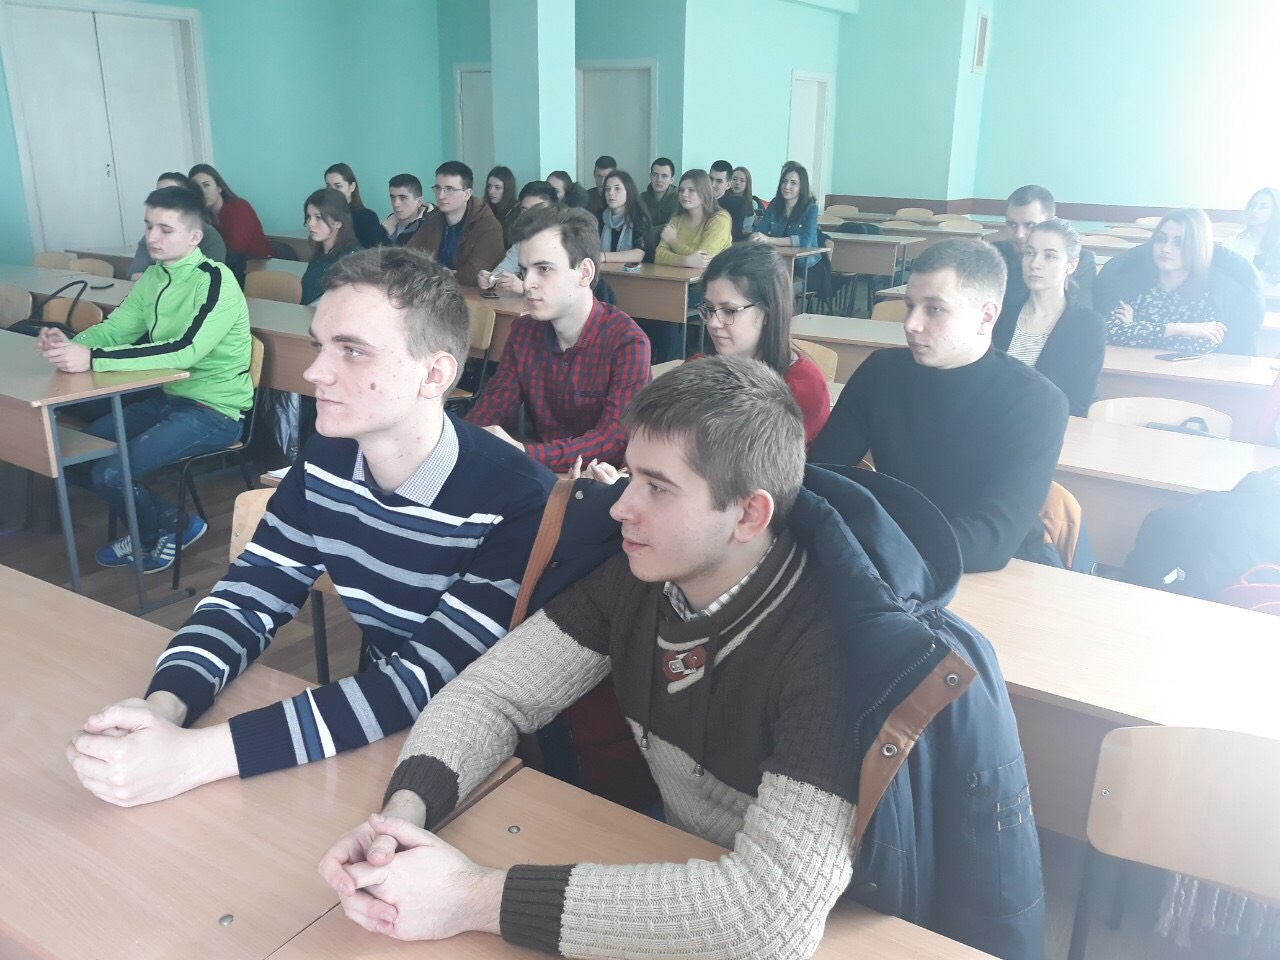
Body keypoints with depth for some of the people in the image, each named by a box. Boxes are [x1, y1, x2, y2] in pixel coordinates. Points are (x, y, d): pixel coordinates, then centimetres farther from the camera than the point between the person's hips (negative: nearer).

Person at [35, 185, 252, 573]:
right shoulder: (153, 276, 6)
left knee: (109, 473, -19)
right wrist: (71, 344, -17)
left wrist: (93, 359, -36)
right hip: (167, 397, 9)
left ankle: (161, 532, 11)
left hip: (214, 411, -9)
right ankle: (169, 520, 16)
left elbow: (186, 351, -32)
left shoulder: (215, 281, -20)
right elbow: (115, 328, 6)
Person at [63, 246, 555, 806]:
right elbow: (248, 597, -2)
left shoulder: (518, 504, -24)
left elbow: (426, 681, -27)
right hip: (371, 731, 5)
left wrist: (193, 756, -31)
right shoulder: (326, 461, -4)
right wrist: (163, 708, -22)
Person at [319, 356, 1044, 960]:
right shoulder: (633, 570, -11)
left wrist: (479, 899, -33)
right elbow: (493, 693, -4)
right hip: (678, 871, 5)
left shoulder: (840, 644, -28)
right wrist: (403, 814, -23)